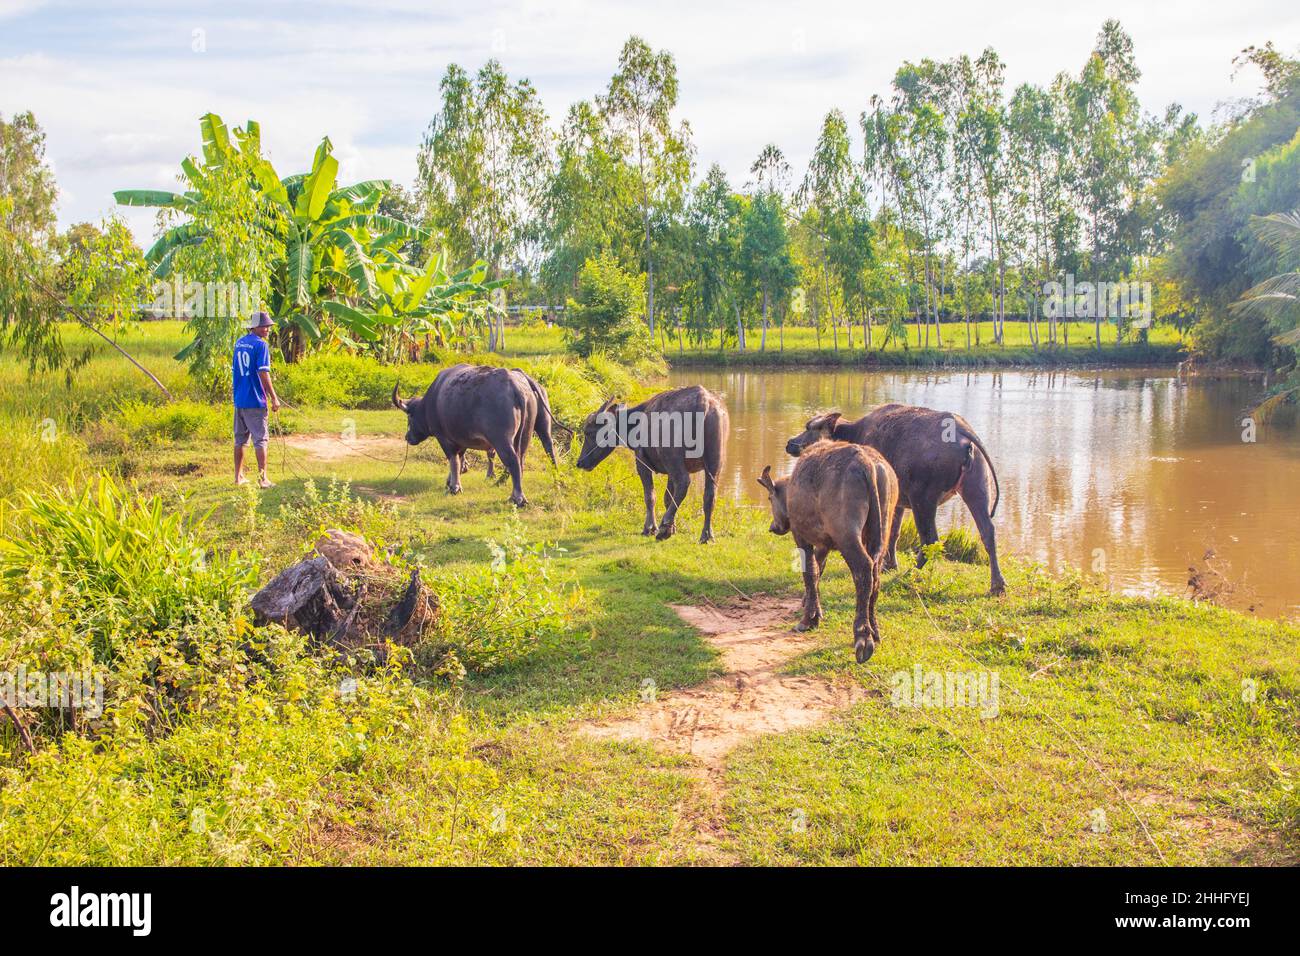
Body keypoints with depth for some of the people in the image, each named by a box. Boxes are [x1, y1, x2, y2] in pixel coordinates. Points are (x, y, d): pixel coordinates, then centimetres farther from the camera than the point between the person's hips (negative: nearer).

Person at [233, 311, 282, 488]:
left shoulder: (239, 343, 11)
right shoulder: (261, 345, -13)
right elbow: (263, 374, -18)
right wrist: (274, 398, -13)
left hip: (239, 399, 7)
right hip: (255, 401, -7)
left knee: (240, 439, 15)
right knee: (260, 440, -2)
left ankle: (238, 476, 20)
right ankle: (263, 478, -2)